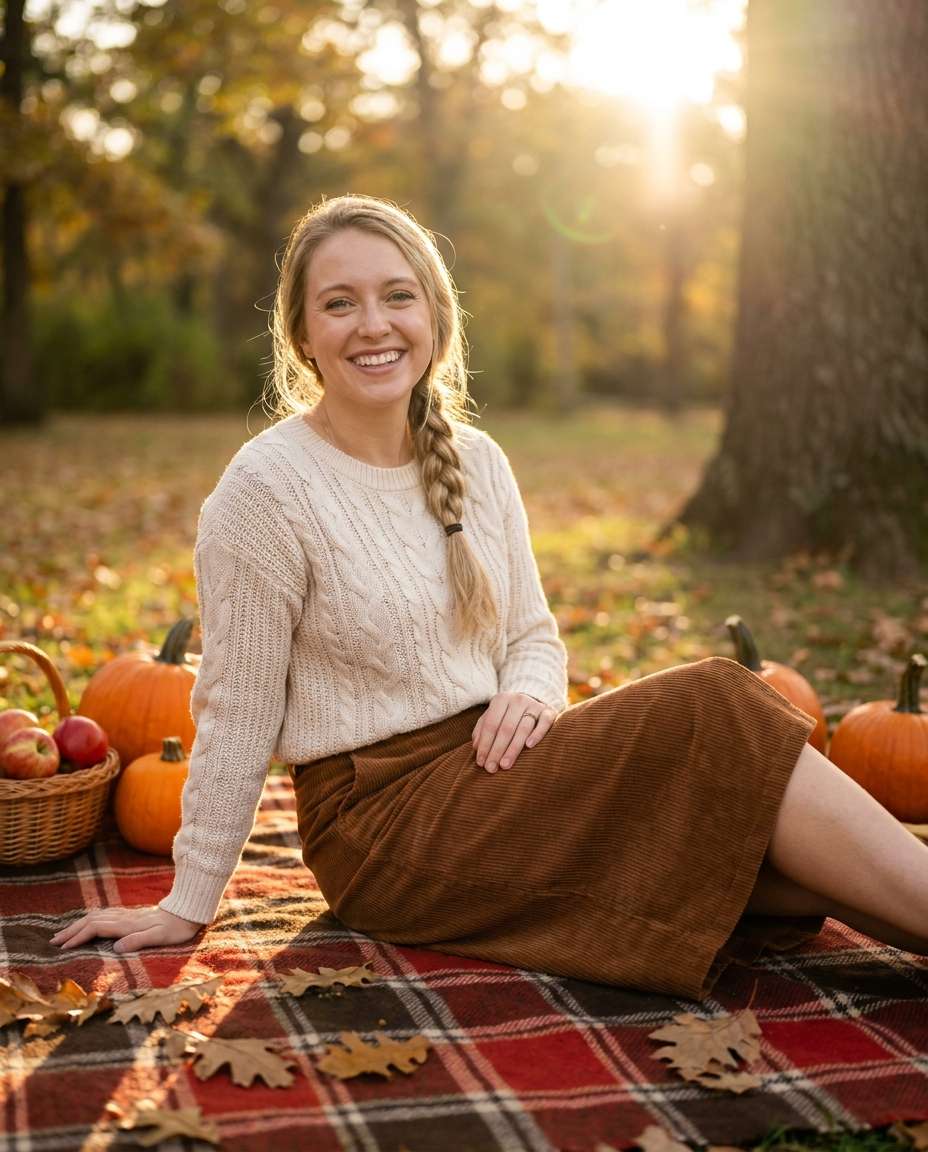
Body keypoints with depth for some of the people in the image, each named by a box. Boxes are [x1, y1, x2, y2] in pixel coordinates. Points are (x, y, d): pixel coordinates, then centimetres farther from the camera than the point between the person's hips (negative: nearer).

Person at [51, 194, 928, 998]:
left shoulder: (478, 463, 6)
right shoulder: (268, 488, -13)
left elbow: (533, 634, 15)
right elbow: (237, 717, -9)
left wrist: (529, 692, -9)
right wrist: (187, 907, -5)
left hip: (487, 769, 7)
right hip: (380, 818, -6)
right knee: (710, 713, -22)